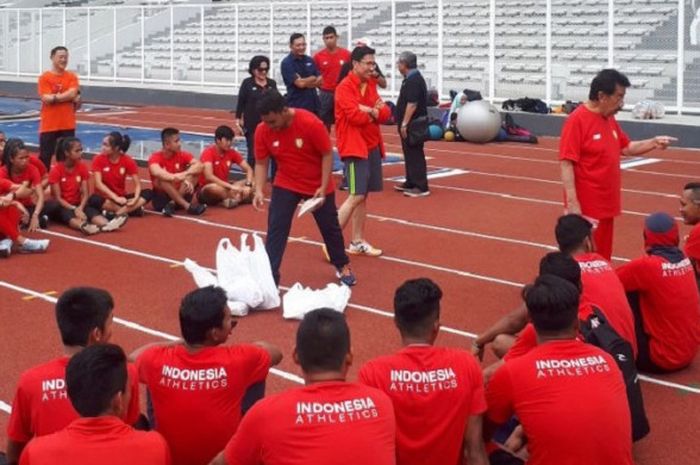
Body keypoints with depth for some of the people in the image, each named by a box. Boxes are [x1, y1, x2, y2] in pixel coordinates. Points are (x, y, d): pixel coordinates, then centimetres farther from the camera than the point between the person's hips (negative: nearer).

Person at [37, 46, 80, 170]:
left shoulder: (72, 77, 5)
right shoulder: (45, 77, -3)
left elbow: (73, 94, -9)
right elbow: (46, 99, -14)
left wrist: (54, 97, -10)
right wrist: (67, 97, -13)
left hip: (68, 124, 2)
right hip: (49, 125, -2)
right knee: (45, 156, 2)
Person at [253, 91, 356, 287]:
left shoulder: (310, 123, -28)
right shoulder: (262, 131, -17)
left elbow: (327, 154, -18)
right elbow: (261, 163, -7)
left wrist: (323, 187, -20)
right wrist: (259, 190, -21)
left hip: (317, 185, -2)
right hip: (286, 184, 2)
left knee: (329, 226, 15)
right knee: (276, 229, -11)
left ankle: (342, 266, 38)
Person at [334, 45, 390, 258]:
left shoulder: (370, 85, 12)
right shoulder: (345, 87, -13)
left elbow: (385, 113, 7)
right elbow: (355, 116, -23)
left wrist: (372, 111, -14)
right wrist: (375, 113, -6)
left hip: (372, 146, 8)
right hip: (354, 147, -8)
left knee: (364, 196, 10)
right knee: (356, 196, -12)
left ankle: (357, 242, 17)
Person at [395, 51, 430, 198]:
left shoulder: (413, 81, -18)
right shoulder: (412, 79, 15)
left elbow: (412, 104, -25)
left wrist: (404, 124, -24)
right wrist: (403, 123, 23)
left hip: (412, 125, -11)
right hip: (410, 124, 11)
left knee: (415, 155, -9)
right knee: (409, 154, 16)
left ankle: (421, 187, -9)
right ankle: (411, 183, 24)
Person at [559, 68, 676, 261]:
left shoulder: (609, 119, 10)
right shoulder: (577, 120, -16)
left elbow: (626, 148, 22)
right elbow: (566, 163, -19)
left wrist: (653, 143, 6)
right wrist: (572, 202, -24)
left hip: (605, 204, 8)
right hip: (585, 207, -8)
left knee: (602, 258, 15)